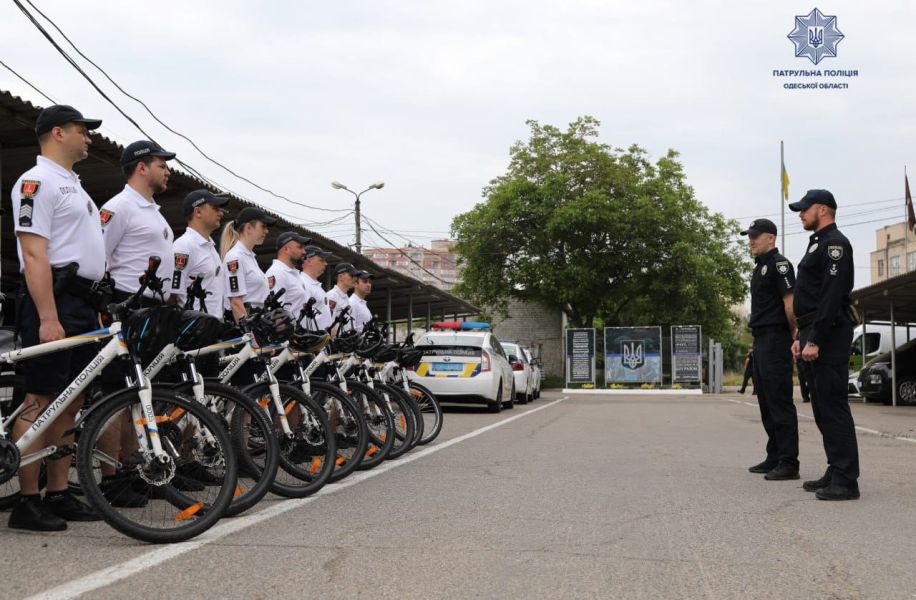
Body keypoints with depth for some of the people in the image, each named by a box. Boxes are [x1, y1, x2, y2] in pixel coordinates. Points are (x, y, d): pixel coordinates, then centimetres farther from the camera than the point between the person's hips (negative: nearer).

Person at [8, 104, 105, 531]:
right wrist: (48, 319, -23)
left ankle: (59, 495, 17)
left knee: (71, 403, 10)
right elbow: (34, 255, -17)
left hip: (82, 306, 10)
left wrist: (95, 309, 20)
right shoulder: (38, 181, -8)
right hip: (54, 302, -10)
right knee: (40, 400, -7)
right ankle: (27, 503, -3)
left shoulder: (72, 184, 22)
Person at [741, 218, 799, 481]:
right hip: (761, 341, 10)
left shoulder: (778, 264, -9)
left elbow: (790, 303, -15)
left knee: (780, 402, -10)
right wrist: (756, 345, 17)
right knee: (766, 403, 13)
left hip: (776, 340, -10)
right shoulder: (760, 267, 20)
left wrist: (794, 336, -8)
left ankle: (788, 463, -8)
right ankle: (774, 458, 20)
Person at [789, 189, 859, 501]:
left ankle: (846, 481, -8)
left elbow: (831, 297, -20)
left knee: (833, 407, -10)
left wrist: (815, 341, -23)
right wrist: (801, 337, 18)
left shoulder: (834, 243, -10)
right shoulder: (817, 244, 21)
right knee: (822, 408, 12)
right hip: (813, 337, 10)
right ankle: (836, 472, 18)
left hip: (828, 337, -10)